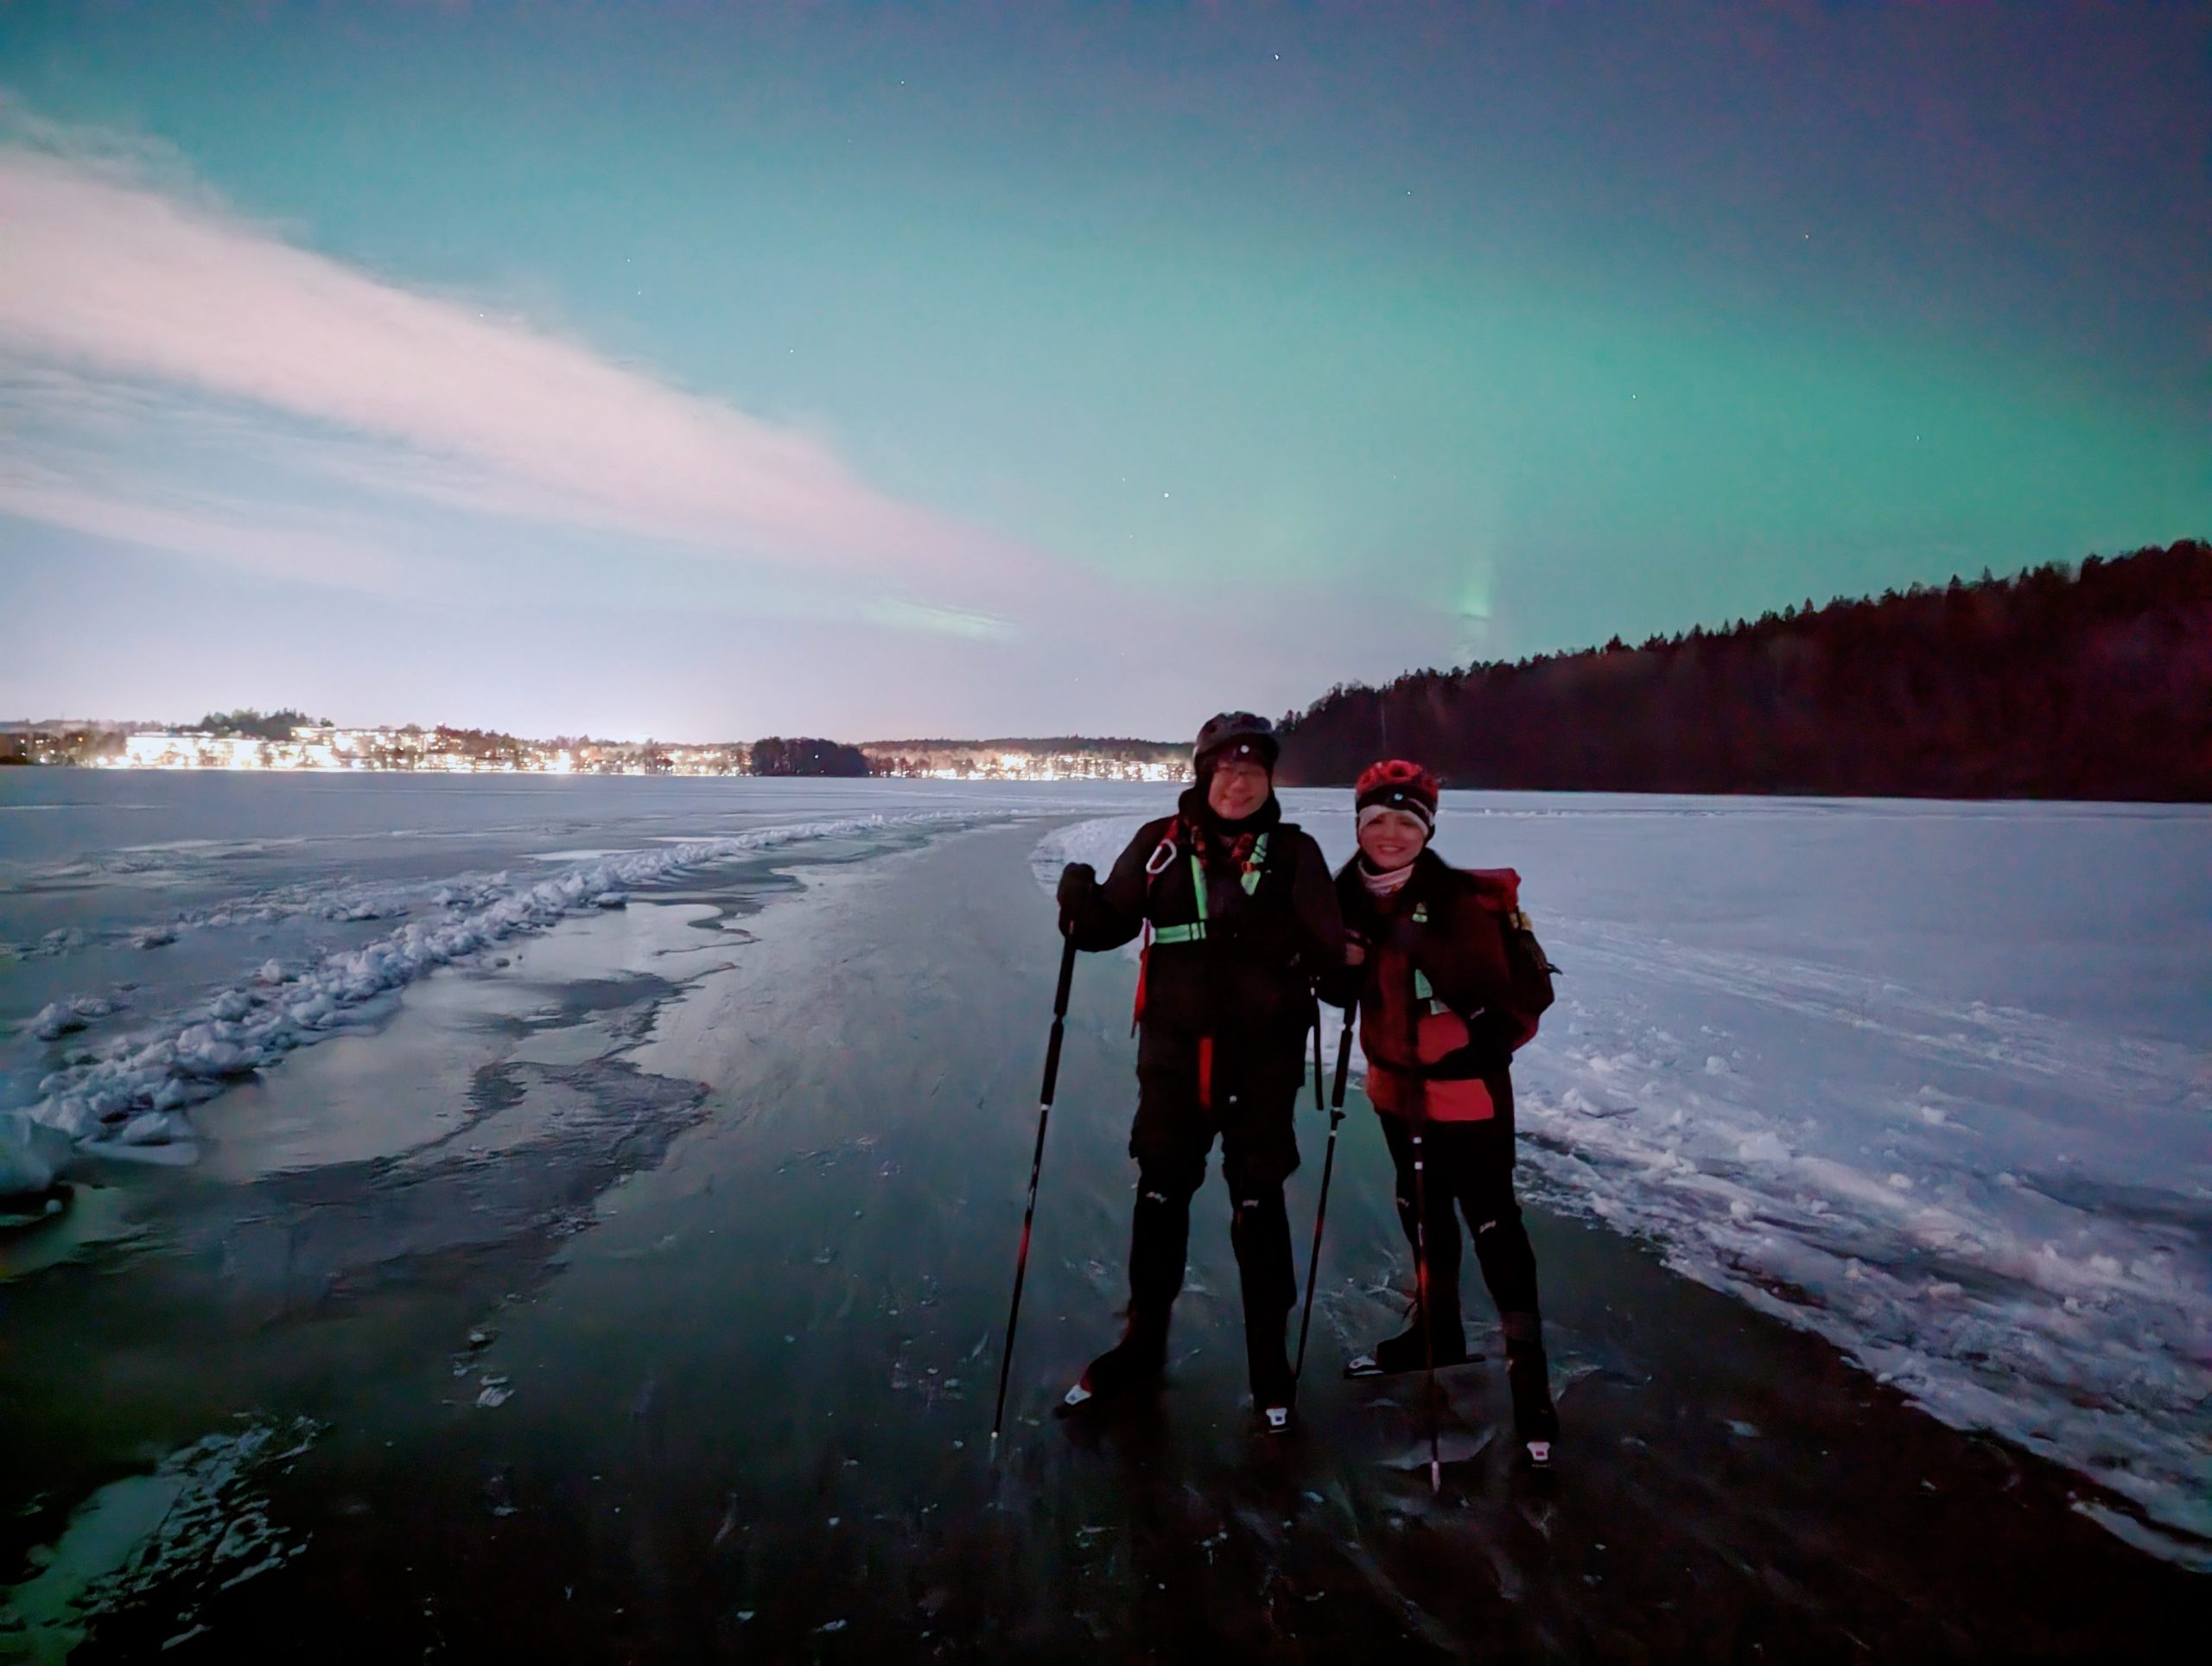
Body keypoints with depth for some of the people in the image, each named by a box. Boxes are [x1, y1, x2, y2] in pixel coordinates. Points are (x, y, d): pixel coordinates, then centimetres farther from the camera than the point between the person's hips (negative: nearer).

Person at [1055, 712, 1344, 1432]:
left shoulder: (1294, 853, -4)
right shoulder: (1161, 844, 0)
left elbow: (1328, 950, -7)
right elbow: (1112, 923, 2)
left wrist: (1277, 941, -27)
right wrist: (1083, 904, -20)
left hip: (1262, 1057, -2)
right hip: (1173, 1053, 2)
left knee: (1257, 1205, 8)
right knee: (1159, 1194, 14)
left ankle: (1269, 1363, 26)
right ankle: (1142, 1344, 33)